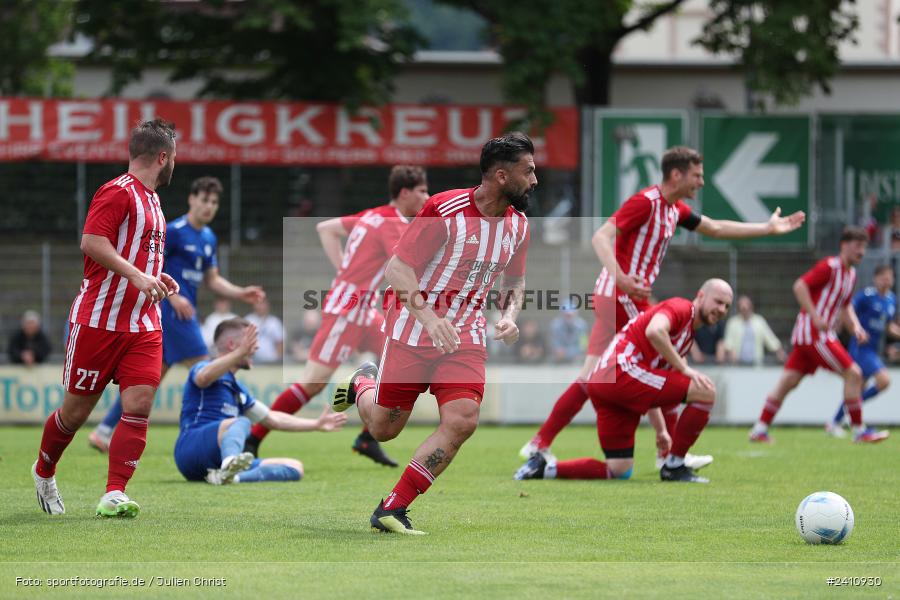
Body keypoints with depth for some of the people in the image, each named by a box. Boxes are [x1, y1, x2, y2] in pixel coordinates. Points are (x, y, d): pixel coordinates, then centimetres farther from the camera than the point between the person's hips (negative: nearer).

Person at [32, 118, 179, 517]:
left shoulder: (151, 200, 18)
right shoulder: (117, 192, -10)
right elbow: (90, 242, -22)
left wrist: (157, 279, 15)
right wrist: (137, 275, -26)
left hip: (143, 326, 7)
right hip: (98, 320, -7)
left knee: (138, 406, -9)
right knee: (76, 410, 4)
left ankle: (114, 496, -9)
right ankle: (44, 472, 30)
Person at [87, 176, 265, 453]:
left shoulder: (208, 238, 15)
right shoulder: (174, 231, -10)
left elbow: (212, 280, 22)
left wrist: (241, 293, 8)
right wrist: (173, 297, -20)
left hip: (185, 313, 9)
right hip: (172, 313, -9)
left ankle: (103, 432, 13)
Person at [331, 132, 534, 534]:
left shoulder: (518, 225, 1)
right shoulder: (445, 210, -19)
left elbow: (514, 282, 16)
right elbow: (397, 268, -19)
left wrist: (509, 317, -6)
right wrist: (428, 316, -33)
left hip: (465, 336, 4)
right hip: (412, 332, -4)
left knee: (462, 421, -19)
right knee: (383, 429, 7)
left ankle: (391, 511, -9)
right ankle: (363, 383, 45)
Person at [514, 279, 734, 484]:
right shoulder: (681, 307, 0)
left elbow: (648, 391, 33)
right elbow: (654, 332, -24)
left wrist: (661, 430, 28)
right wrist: (684, 368, -18)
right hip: (623, 370, -10)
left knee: (619, 471, 9)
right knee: (706, 392, -13)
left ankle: (544, 466, 10)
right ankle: (674, 467, -5)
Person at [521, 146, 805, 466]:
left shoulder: (675, 209, 14)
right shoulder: (645, 202, -15)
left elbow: (716, 229, 27)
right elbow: (601, 237, -23)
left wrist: (768, 227, 25)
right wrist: (620, 277, -39)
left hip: (610, 296, 10)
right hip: (623, 297, -10)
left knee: (591, 376, 7)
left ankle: (540, 443, 5)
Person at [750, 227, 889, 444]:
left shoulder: (851, 273, 16)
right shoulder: (829, 267, -12)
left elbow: (845, 307, 27)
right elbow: (800, 286, -19)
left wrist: (855, 326, 9)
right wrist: (815, 317, -24)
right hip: (813, 333, -9)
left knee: (788, 381, 7)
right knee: (853, 374, -9)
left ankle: (760, 429, 7)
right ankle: (859, 431, -4)